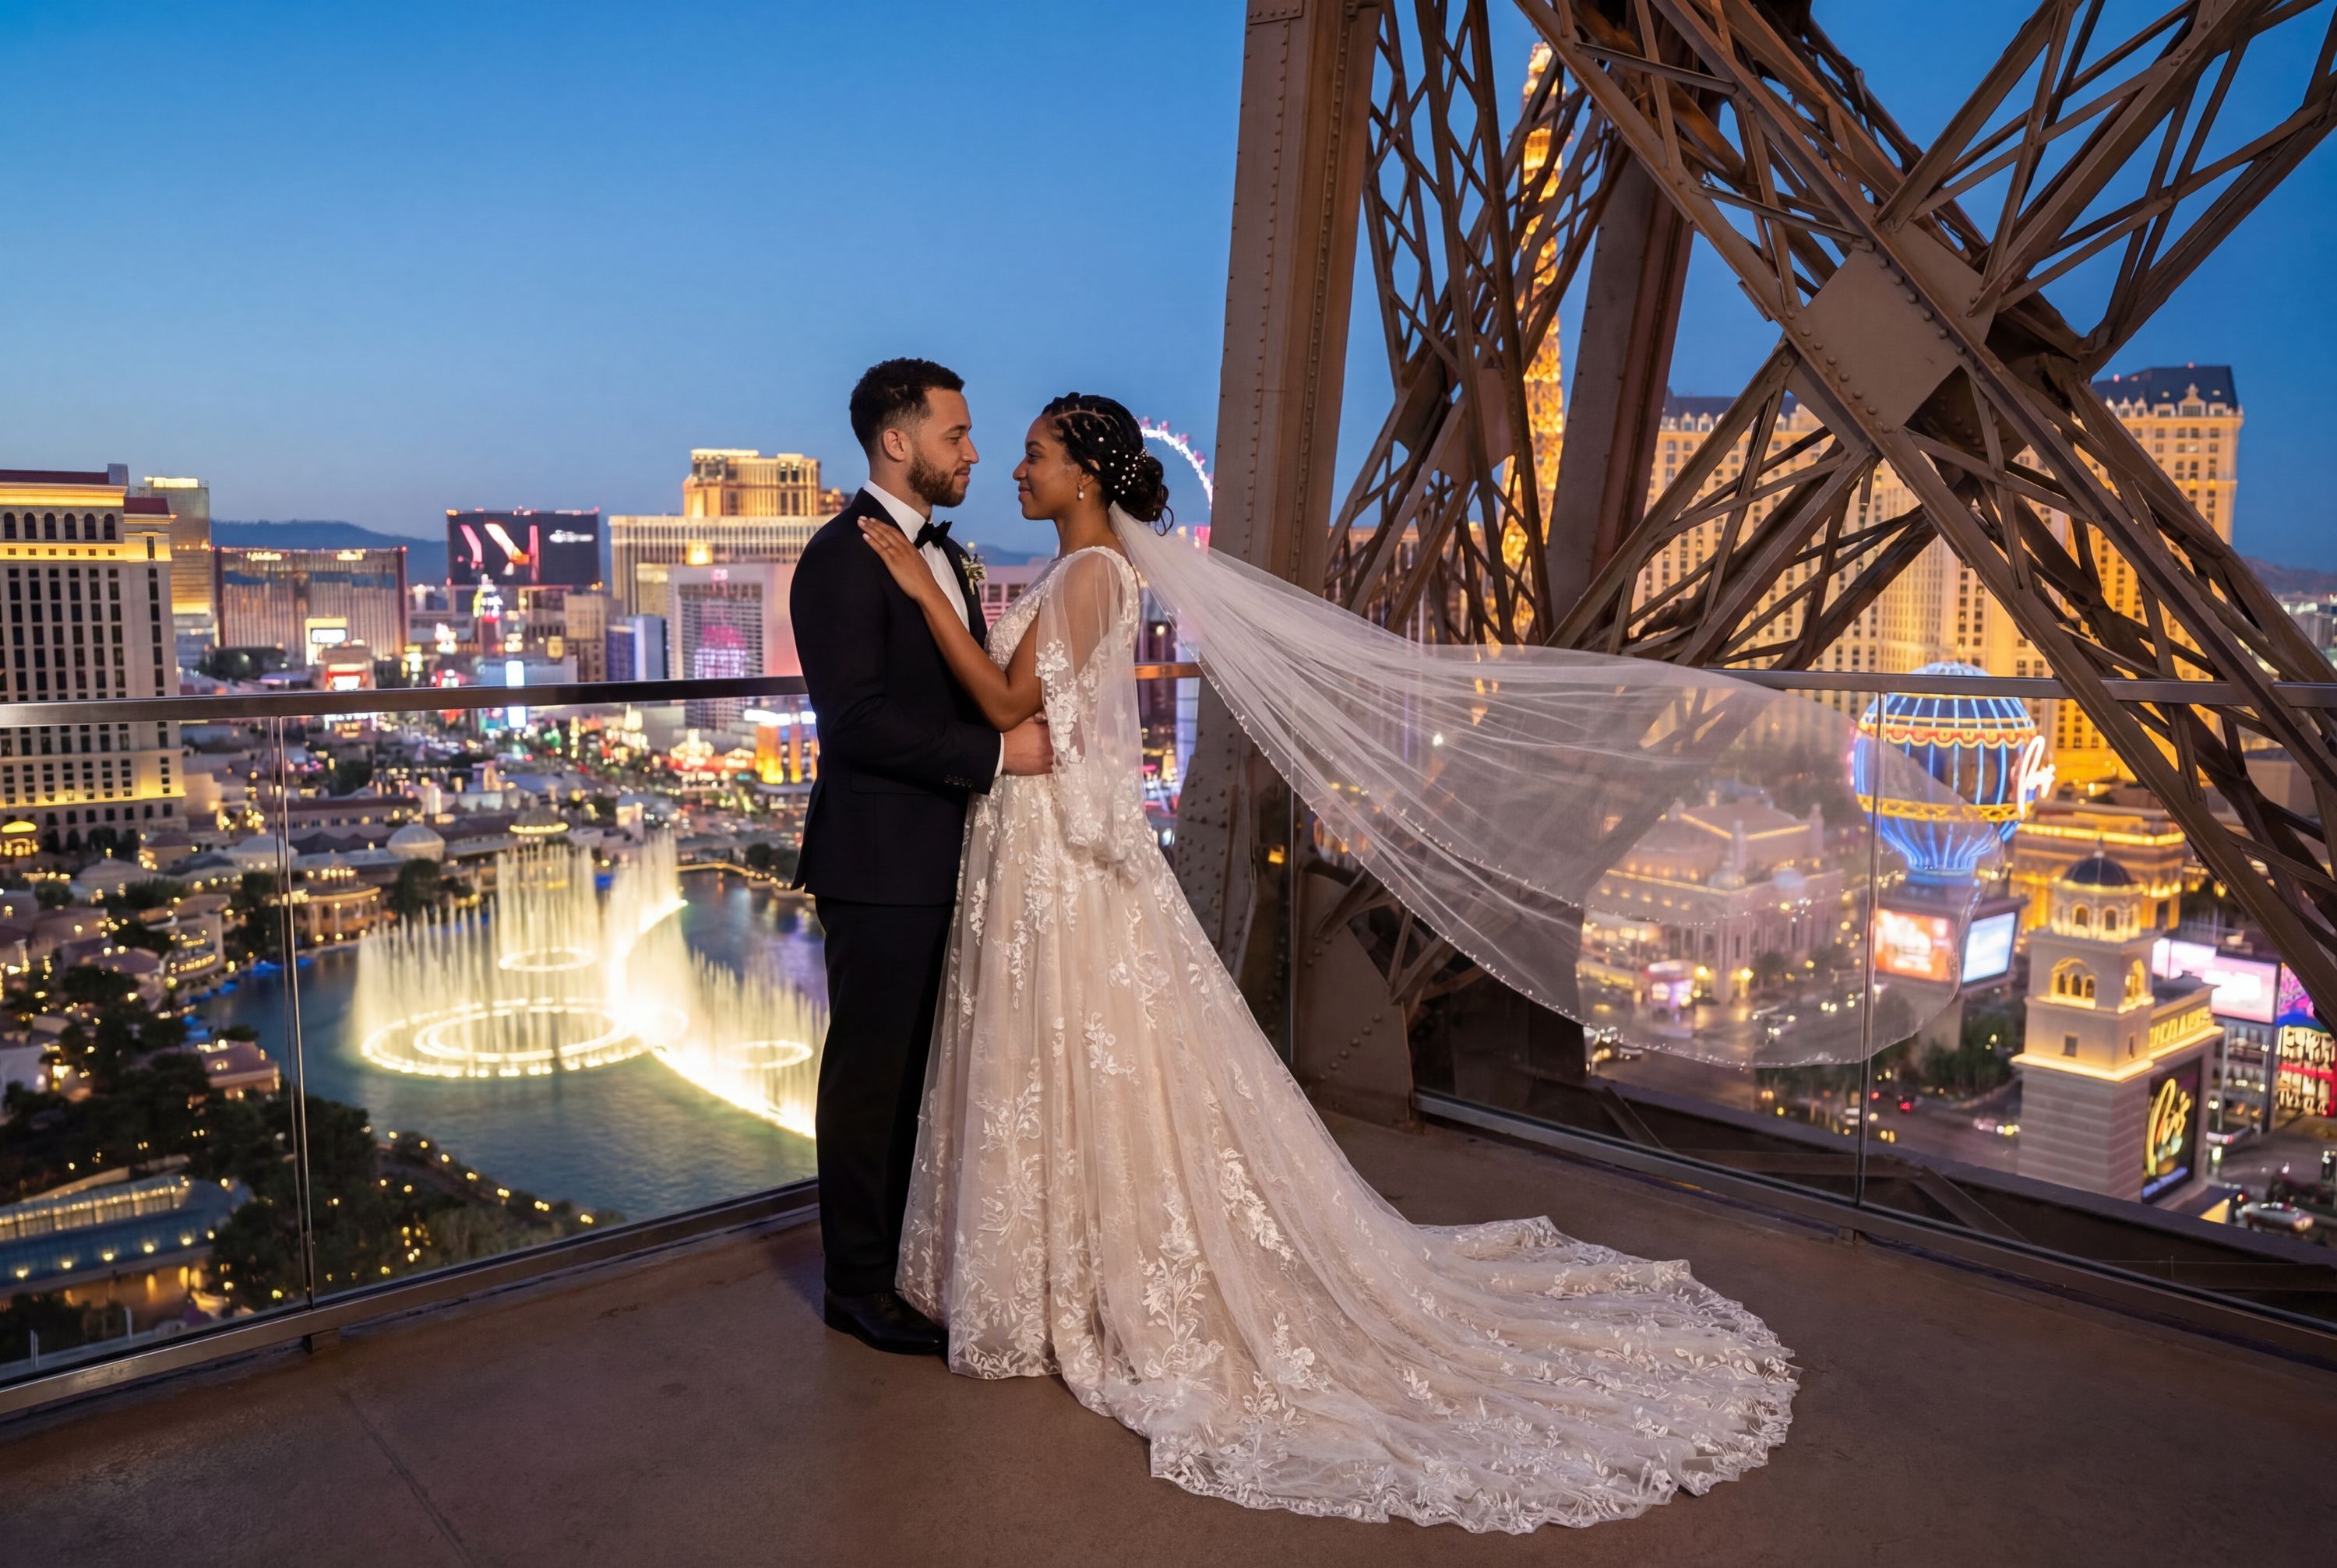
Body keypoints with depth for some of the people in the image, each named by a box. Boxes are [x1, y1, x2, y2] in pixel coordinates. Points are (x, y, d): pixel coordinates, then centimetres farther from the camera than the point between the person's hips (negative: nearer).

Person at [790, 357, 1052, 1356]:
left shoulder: (943, 555, 15)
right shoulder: (843, 556, -14)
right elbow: (857, 720, -22)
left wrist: (1024, 729, 4)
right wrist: (997, 753, -20)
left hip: (939, 858, 9)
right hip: (879, 861, -9)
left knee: (913, 1067, 17)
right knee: (869, 1071, 3)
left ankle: (904, 1253, 31)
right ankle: (859, 1284, 18)